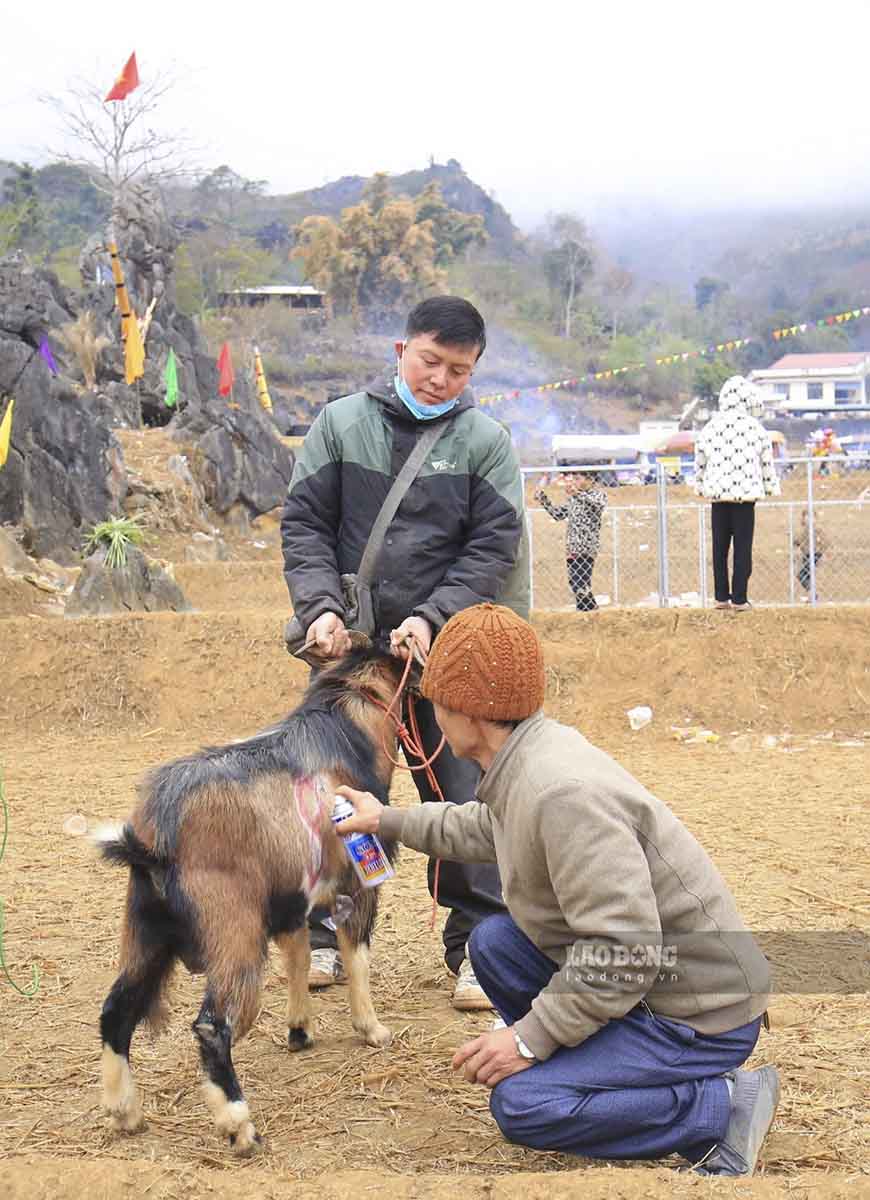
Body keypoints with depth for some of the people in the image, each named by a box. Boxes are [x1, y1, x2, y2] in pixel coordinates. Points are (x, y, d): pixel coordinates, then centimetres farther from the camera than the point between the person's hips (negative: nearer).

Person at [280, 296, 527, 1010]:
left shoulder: (486, 440, 0)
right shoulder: (342, 423, 3)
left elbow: (493, 546, -3)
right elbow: (304, 522, 3)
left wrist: (430, 617, -15)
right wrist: (321, 605, -12)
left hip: (447, 649, -1)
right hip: (349, 645, 2)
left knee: (463, 796, -1)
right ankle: (328, 935, 24)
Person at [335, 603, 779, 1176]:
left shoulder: (563, 794, -29)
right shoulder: (537, 751, 2)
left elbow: (624, 952, -31)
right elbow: (480, 828, 28)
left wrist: (530, 1037, -23)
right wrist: (390, 820, 35)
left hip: (701, 1014, -10)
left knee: (520, 1105, -17)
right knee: (493, 941, 11)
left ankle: (727, 1106, -7)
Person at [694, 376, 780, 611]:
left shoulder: (709, 428, 2)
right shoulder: (755, 428, -6)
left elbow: (700, 462, 10)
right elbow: (767, 462, 2)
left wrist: (700, 486, 24)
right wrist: (771, 487, 16)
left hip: (717, 494, 3)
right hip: (746, 494, -3)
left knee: (719, 547, 11)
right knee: (743, 548, 2)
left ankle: (721, 597, 14)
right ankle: (739, 599, 2)